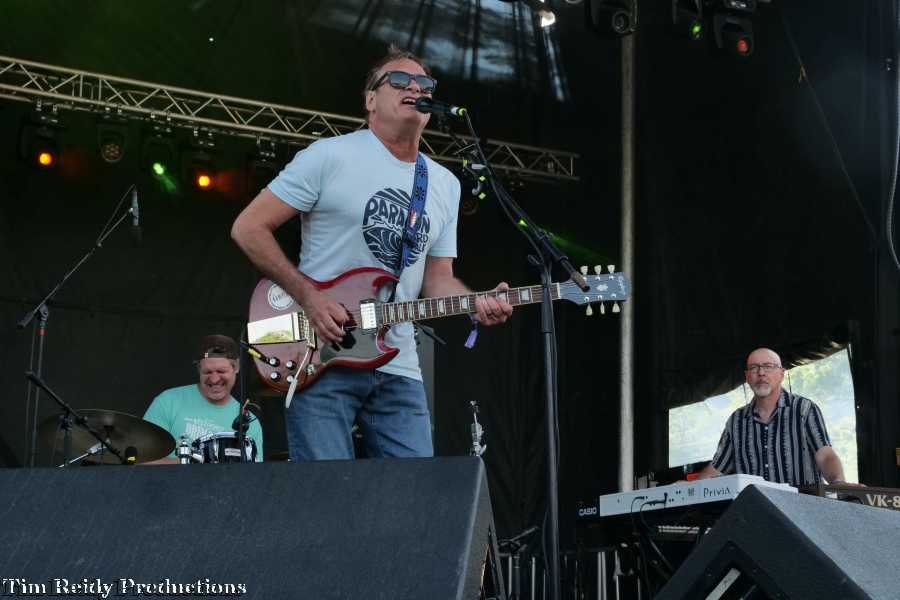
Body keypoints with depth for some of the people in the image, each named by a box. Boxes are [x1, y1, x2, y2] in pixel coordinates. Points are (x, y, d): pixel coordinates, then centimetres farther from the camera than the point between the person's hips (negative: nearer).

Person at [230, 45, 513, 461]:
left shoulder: (445, 185, 14)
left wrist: (475, 303, -5)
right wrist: (309, 297, -14)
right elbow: (248, 228, -5)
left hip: (398, 369, 6)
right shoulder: (330, 157, -4)